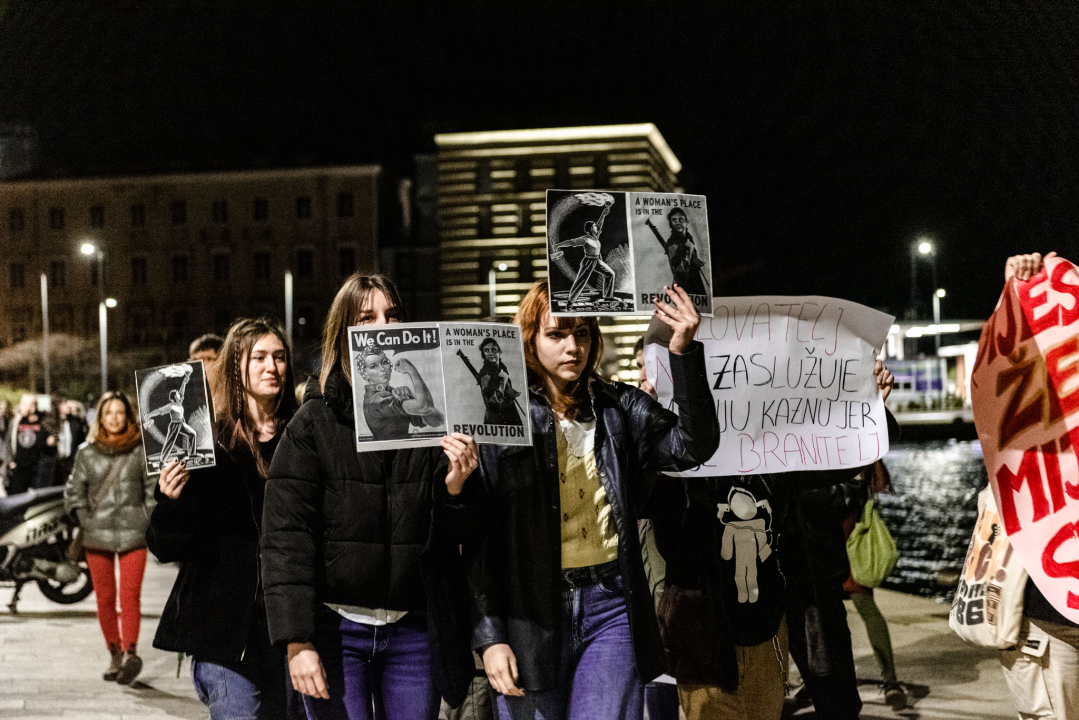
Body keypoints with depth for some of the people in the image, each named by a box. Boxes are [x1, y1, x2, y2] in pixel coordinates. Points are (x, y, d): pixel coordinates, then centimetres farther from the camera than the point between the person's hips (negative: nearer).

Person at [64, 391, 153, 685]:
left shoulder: (142, 450, 4)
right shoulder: (86, 452, 9)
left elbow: (153, 489, 7)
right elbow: (73, 491, 12)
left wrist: (148, 523, -2)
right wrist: (85, 521, 0)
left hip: (133, 533, -2)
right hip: (97, 535, 2)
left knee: (130, 595, -14)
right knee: (105, 598, 4)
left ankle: (130, 651, -21)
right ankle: (115, 654, 12)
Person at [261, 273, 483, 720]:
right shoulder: (315, 422, -1)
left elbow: (462, 534, 9)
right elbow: (286, 537, -6)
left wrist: (456, 487, -13)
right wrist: (297, 641, -13)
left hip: (415, 629, 2)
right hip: (336, 628, -2)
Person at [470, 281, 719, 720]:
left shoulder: (619, 408, 8)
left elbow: (692, 446, -8)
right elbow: (481, 536, -1)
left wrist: (684, 352, -19)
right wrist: (489, 635, -6)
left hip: (610, 606, 1)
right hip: (532, 610, -1)